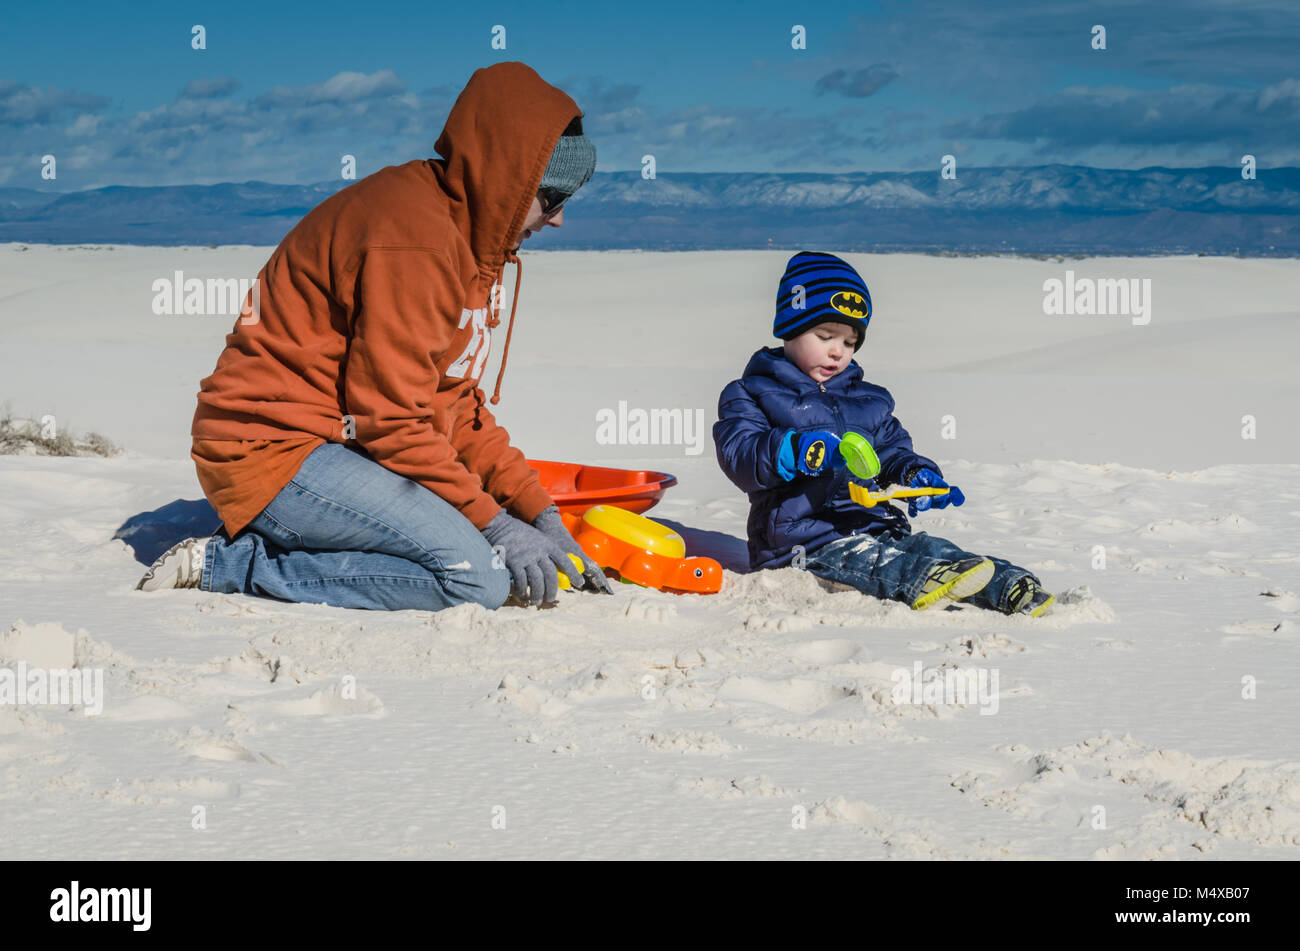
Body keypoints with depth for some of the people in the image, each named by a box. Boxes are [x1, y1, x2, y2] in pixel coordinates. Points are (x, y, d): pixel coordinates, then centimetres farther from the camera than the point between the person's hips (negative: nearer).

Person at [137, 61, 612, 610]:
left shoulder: (465, 238, 13)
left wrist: (536, 509, 6)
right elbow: (392, 419, -21)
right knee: (479, 577, -22)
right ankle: (229, 565, -14)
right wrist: (494, 522, -17)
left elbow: (456, 405, 15)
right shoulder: (413, 236, -20)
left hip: (340, 445, 11)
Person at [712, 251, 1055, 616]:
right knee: (858, 558, -35)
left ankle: (1009, 586, -40)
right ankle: (919, 583, -62)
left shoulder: (869, 399, 24)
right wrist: (798, 451, -30)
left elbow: (892, 449, 28)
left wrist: (915, 474, 2)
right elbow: (738, 455, -11)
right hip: (801, 539, -6)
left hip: (873, 523, 6)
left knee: (926, 546, -20)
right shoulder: (752, 393, 4)